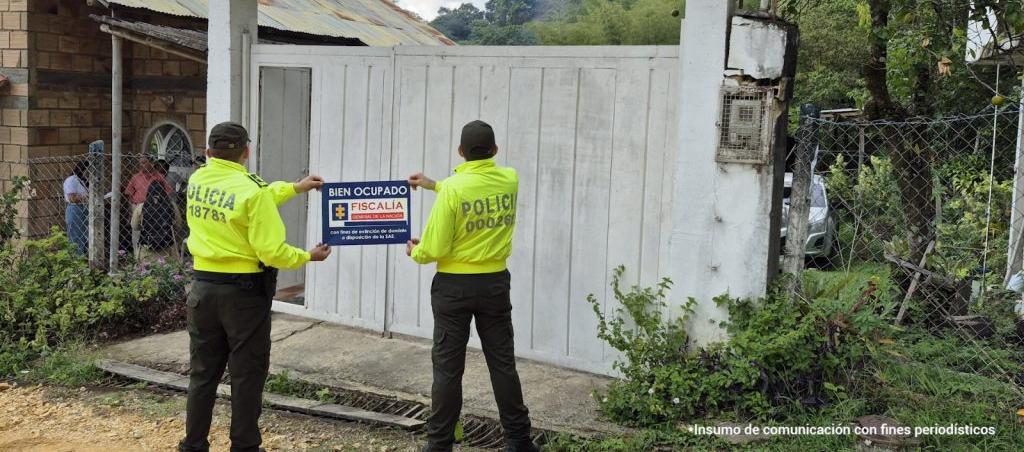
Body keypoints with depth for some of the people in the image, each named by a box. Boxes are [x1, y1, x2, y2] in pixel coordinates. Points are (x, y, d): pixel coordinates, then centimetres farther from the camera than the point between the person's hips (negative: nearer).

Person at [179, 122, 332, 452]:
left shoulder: (197, 181, 2)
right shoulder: (251, 190, -16)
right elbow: (271, 251, -19)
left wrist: (295, 188, 20)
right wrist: (308, 256, -2)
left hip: (203, 288, 6)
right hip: (244, 292, -5)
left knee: (203, 373, 15)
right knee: (246, 376, 7)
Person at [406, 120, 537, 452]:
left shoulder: (452, 188, -16)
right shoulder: (510, 179, -2)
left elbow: (435, 249, -14)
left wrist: (415, 253, 7)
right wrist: (434, 185, 24)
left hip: (454, 286, -4)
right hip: (495, 283, 4)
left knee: (447, 368, 5)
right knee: (502, 363, 12)